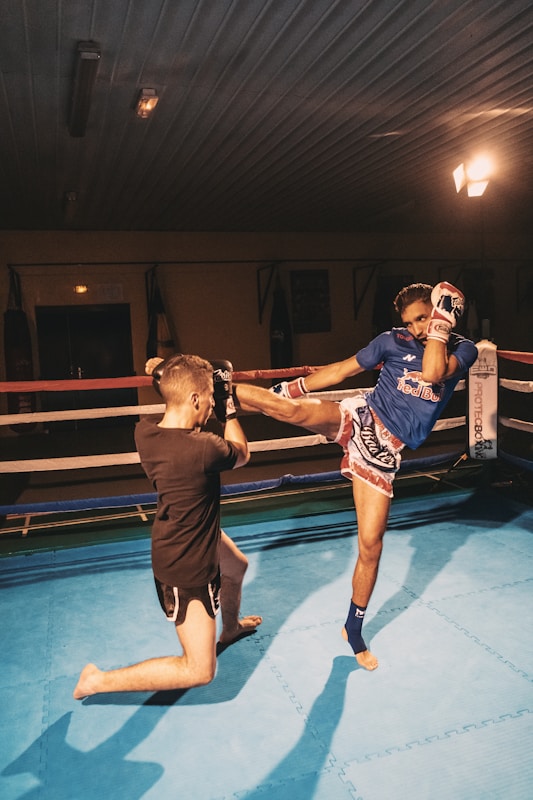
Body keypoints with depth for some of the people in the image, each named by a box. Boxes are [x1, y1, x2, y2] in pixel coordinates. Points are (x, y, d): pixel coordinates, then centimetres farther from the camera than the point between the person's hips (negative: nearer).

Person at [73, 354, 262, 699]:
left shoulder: (145, 431, -16)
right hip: (187, 568, -9)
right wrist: (228, 403, -6)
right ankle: (99, 680, 11)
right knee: (200, 670, 3)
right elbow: (242, 453, -11)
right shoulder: (203, 449, -35)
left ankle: (231, 628, 65)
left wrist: (168, 376, -4)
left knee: (237, 566, 36)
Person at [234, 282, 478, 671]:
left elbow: (433, 373, -19)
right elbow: (341, 370, 8)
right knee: (294, 408, -31)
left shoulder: (463, 349, 3)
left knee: (371, 544, 3)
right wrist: (291, 387, 2)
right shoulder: (393, 340, 4)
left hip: (384, 450, 0)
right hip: (359, 417, 0)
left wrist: (441, 321, -12)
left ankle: (354, 629, 23)